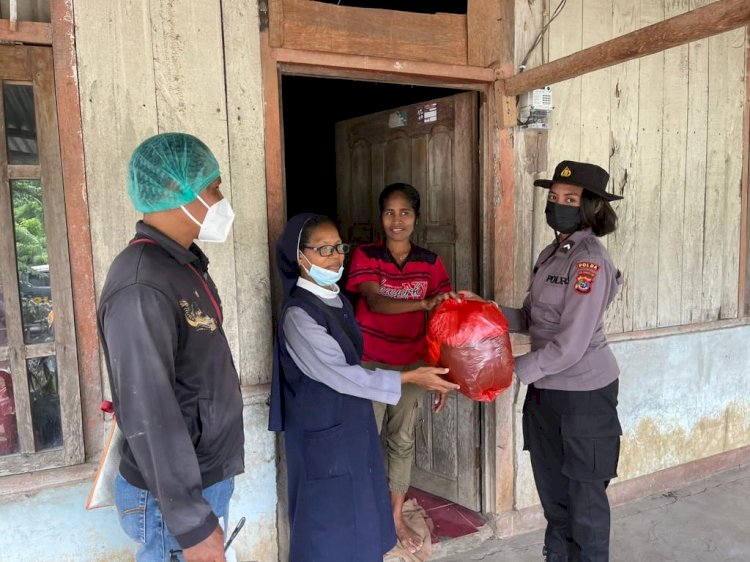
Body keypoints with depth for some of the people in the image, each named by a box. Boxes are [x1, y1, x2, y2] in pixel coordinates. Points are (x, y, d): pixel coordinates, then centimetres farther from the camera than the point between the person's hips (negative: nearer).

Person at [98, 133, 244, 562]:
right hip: (174, 493, -8)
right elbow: (149, 416, -26)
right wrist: (192, 523, -21)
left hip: (211, 474, 8)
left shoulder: (185, 261, 4)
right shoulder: (141, 288, -26)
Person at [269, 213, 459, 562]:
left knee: (357, 514, 20)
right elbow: (340, 374, -22)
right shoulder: (298, 314, -22)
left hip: (353, 425, 8)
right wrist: (410, 377, -18)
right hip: (324, 434, -8)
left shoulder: (338, 301, 5)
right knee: (330, 520, 8)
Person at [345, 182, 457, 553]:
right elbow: (374, 302, -26)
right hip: (369, 363, -2)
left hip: (411, 364, 3)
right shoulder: (365, 256, -10)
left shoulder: (430, 263, -2)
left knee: (403, 440, 15)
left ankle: (397, 518, 33)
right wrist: (424, 303, -42)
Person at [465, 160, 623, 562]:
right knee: (551, 487, 22)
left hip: (583, 393, -8)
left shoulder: (590, 261, -19)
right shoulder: (551, 254, 6)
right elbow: (530, 318, 10)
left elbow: (571, 345, -23)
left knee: (584, 492, 11)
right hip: (545, 390, 8)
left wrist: (512, 369, -18)